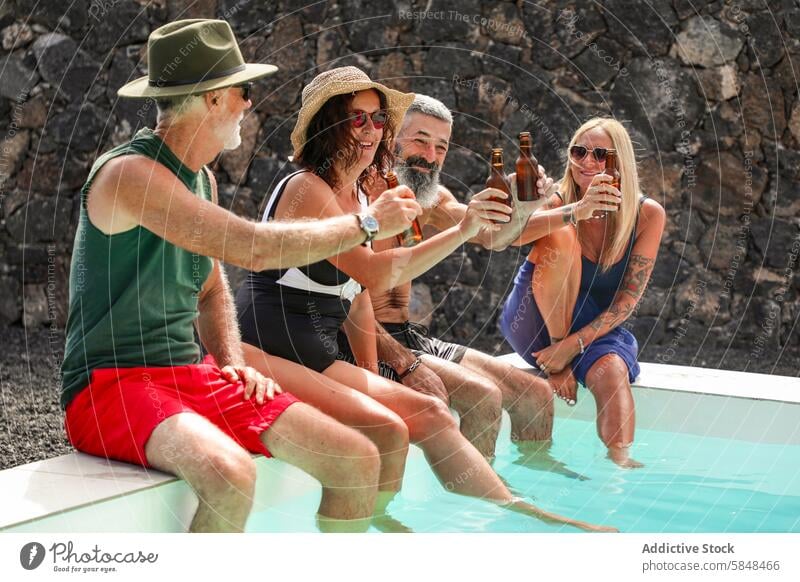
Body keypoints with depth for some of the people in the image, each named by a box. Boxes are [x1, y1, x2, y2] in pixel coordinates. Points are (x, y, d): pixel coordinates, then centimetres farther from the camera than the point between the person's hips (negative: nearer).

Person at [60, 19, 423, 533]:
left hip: (193, 376, 8)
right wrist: (368, 223, -12)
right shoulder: (130, 173, -17)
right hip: (113, 385, -8)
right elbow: (255, 248, -23)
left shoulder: (201, 179, 13)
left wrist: (234, 363, 4)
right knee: (230, 473, -38)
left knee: (358, 461, -4)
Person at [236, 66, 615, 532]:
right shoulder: (306, 188, -14)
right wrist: (461, 231, -25)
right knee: (387, 430, -24)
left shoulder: (358, 195, 14)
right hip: (266, 356, -9)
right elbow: (375, 274, -25)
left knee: (431, 415, 0)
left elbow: (357, 294, 17)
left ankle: (520, 512, 5)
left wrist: (371, 379, 10)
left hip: (316, 359, 9)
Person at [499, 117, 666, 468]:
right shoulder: (556, 202, -13)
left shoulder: (647, 214, -7)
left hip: (596, 329, 1)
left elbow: (628, 298, -11)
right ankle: (556, 354, -21)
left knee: (612, 370, -36)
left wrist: (575, 344, -23)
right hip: (534, 323, -1)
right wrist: (576, 212, -51)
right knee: (560, 238, -27)